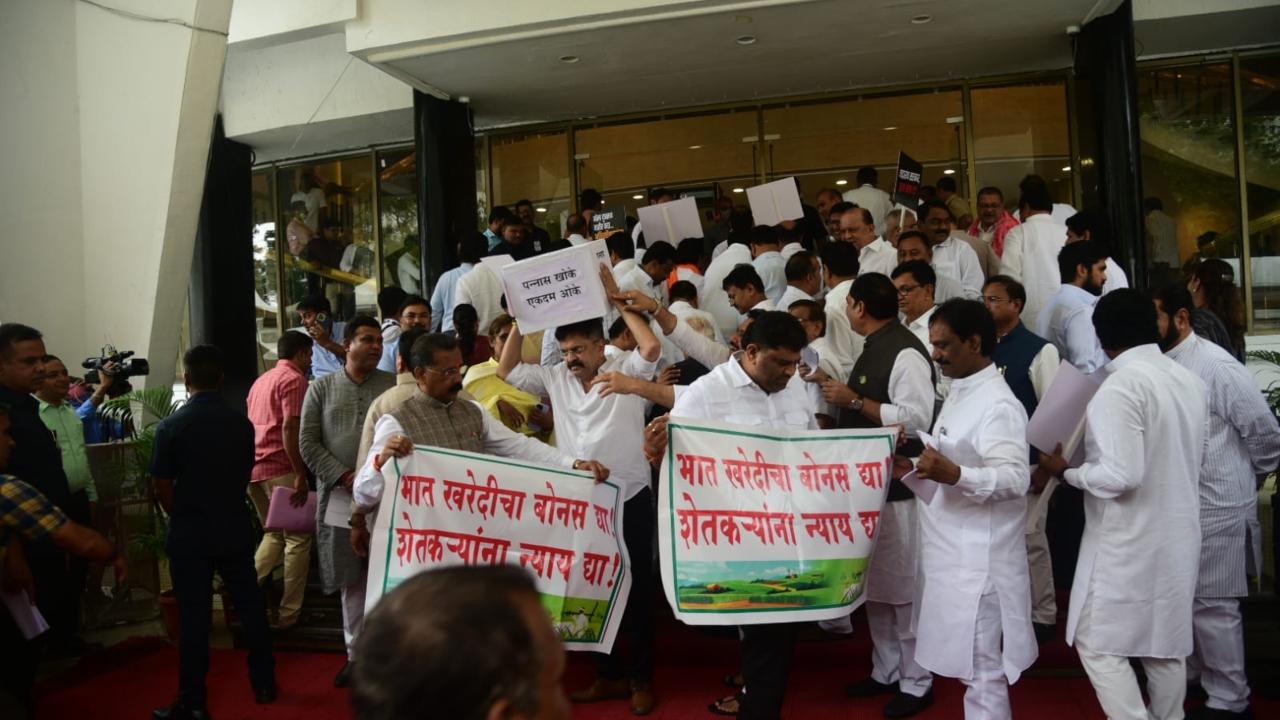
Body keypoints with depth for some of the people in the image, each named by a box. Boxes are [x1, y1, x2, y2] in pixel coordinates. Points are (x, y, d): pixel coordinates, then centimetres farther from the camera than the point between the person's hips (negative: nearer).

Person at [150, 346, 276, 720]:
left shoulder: (171, 426, -13)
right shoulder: (242, 423, -4)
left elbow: (162, 486, -8)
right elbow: (246, 474, 5)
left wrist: (182, 517, 11)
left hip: (190, 534, -2)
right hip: (235, 529, 3)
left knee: (194, 617, 5)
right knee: (250, 607, 13)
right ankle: (264, 683, 24)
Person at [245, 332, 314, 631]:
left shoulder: (261, 380, 19)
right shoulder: (294, 380, -8)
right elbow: (289, 428, -19)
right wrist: (300, 475, -20)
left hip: (253, 466, 9)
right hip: (280, 467, -9)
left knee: (274, 533, 20)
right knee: (298, 538, 0)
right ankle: (289, 614, 3)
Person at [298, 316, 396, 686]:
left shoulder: (395, 386, 6)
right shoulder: (321, 388, 9)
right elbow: (308, 443, 3)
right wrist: (345, 476, -9)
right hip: (339, 495, 2)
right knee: (351, 577, 9)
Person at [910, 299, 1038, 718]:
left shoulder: (998, 404, -18)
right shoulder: (960, 392, 13)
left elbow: (1015, 478, -28)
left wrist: (955, 475, -42)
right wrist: (925, 467, 12)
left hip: (977, 559, -10)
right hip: (952, 553, 10)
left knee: (981, 673, 0)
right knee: (971, 667, 18)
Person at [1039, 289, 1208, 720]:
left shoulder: (1121, 386, -21)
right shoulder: (1190, 381, 4)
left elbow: (1121, 475, -25)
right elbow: (1194, 459, 15)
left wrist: (1065, 471, -11)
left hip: (1129, 542, -8)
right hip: (1178, 536, 8)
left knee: (1097, 644, 3)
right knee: (1167, 643, 18)